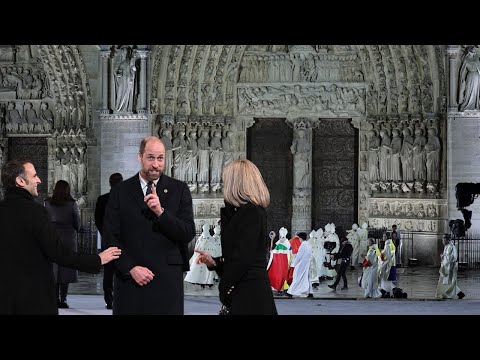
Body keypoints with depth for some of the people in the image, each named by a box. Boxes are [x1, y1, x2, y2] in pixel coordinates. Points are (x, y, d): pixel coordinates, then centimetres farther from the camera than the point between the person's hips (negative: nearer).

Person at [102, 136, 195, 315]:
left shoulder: (179, 190, 6)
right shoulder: (120, 191, 7)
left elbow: (188, 234, -1)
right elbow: (110, 236, 3)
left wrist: (161, 212, -15)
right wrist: (131, 268, -8)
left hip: (167, 279, 0)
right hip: (129, 279, 1)